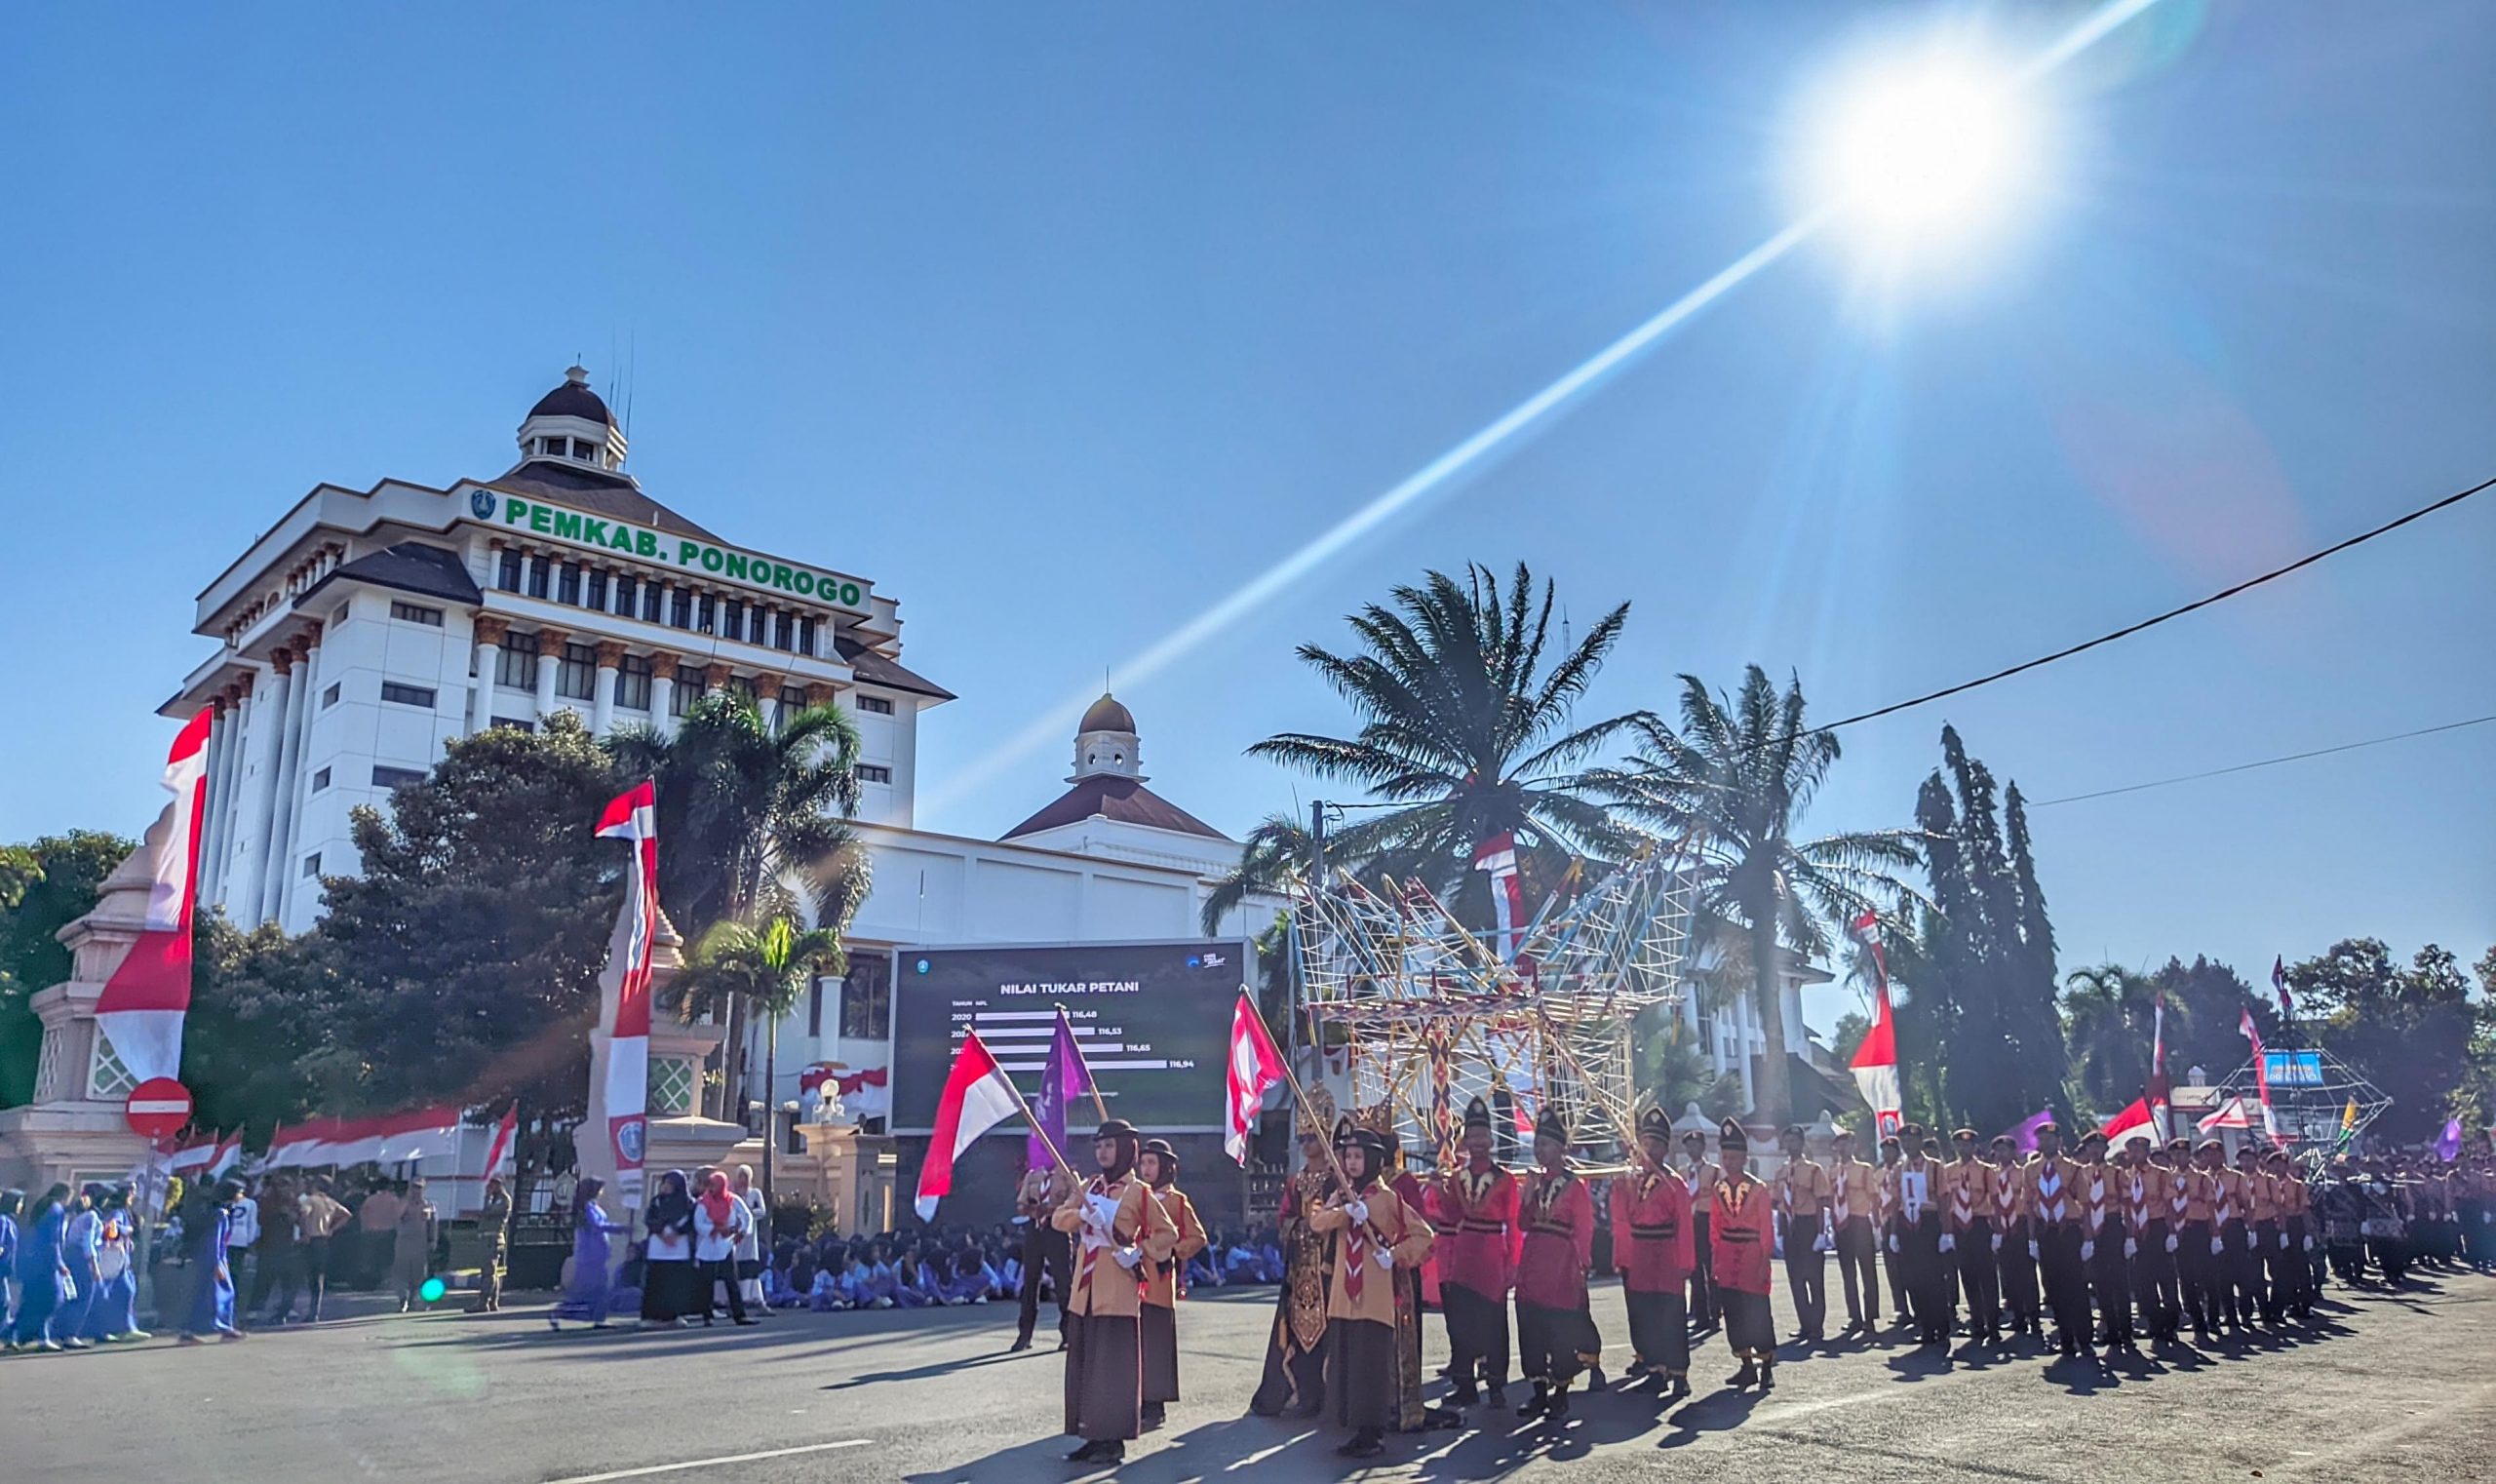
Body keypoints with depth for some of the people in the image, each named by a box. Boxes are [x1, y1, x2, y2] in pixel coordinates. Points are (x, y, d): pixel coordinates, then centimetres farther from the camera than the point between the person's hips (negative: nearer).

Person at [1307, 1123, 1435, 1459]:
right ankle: (1357, 1430, 17)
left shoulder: (1386, 1197, -2)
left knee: (1372, 1365, -5)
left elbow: (1423, 1234, -2)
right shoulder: (1342, 1195, 14)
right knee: (1347, 1364, 7)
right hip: (1343, 1295, 5)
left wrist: (1396, 1256, -12)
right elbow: (1317, 1221, -6)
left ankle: (1375, 1434, 3)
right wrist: (1348, 1211, -21)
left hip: (1374, 1297, -5)